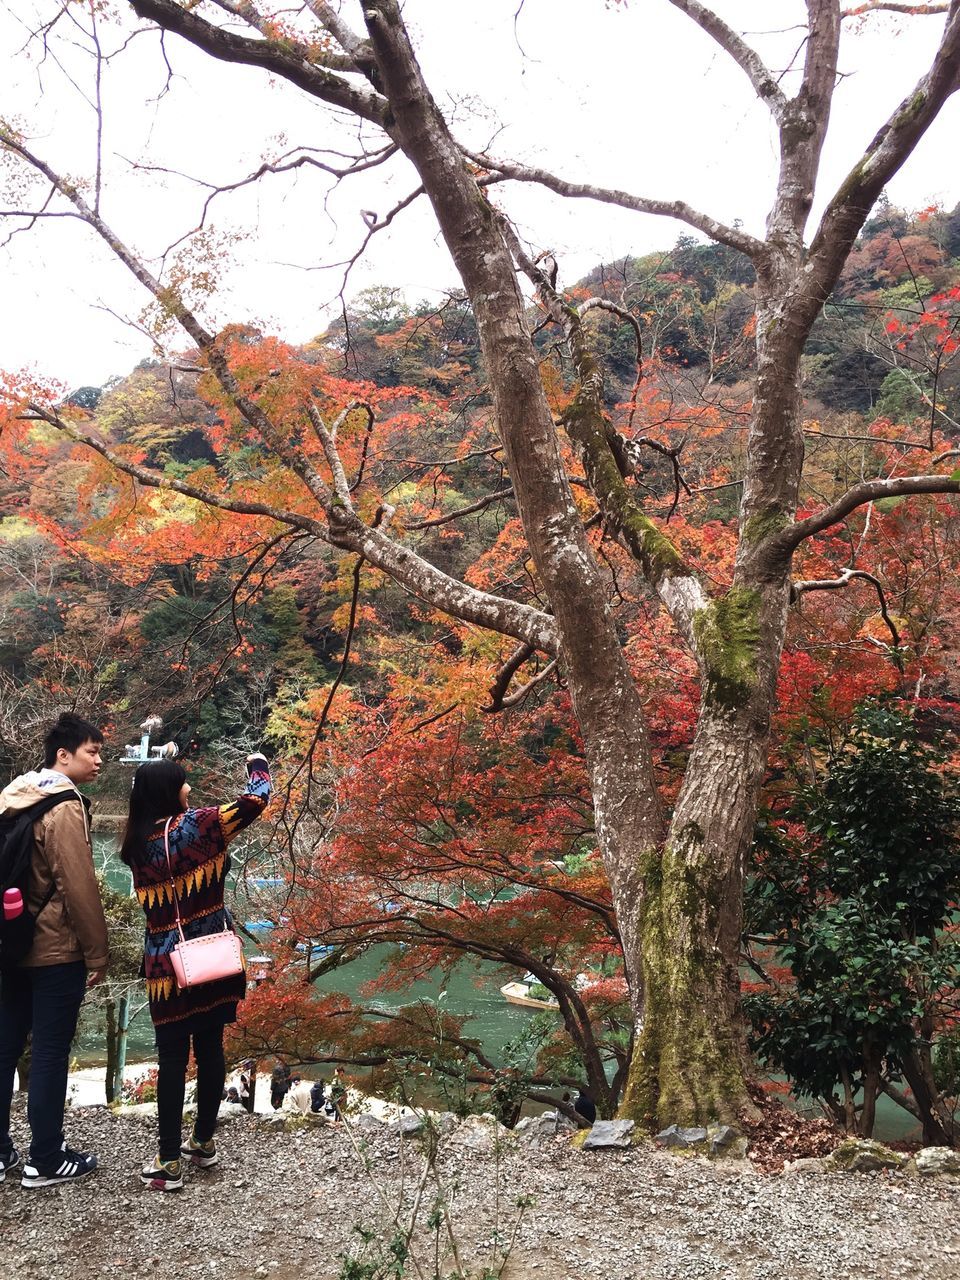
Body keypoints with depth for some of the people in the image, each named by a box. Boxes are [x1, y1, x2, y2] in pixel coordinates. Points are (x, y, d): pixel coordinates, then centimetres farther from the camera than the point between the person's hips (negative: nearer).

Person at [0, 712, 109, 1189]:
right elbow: (78, 887, -19)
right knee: (50, 1053, 2)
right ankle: (45, 1161, 11)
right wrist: (97, 953, -11)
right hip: (56, 950, -8)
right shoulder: (64, 806, -17)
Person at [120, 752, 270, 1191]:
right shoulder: (197, 825, -11)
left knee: (172, 1057, 5)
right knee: (210, 1050, 13)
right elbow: (256, 799, -10)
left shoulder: (136, 842, 0)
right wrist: (257, 766, 11)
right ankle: (204, 1143, 25)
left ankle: (169, 1161, 8)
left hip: (164, 964, 1)